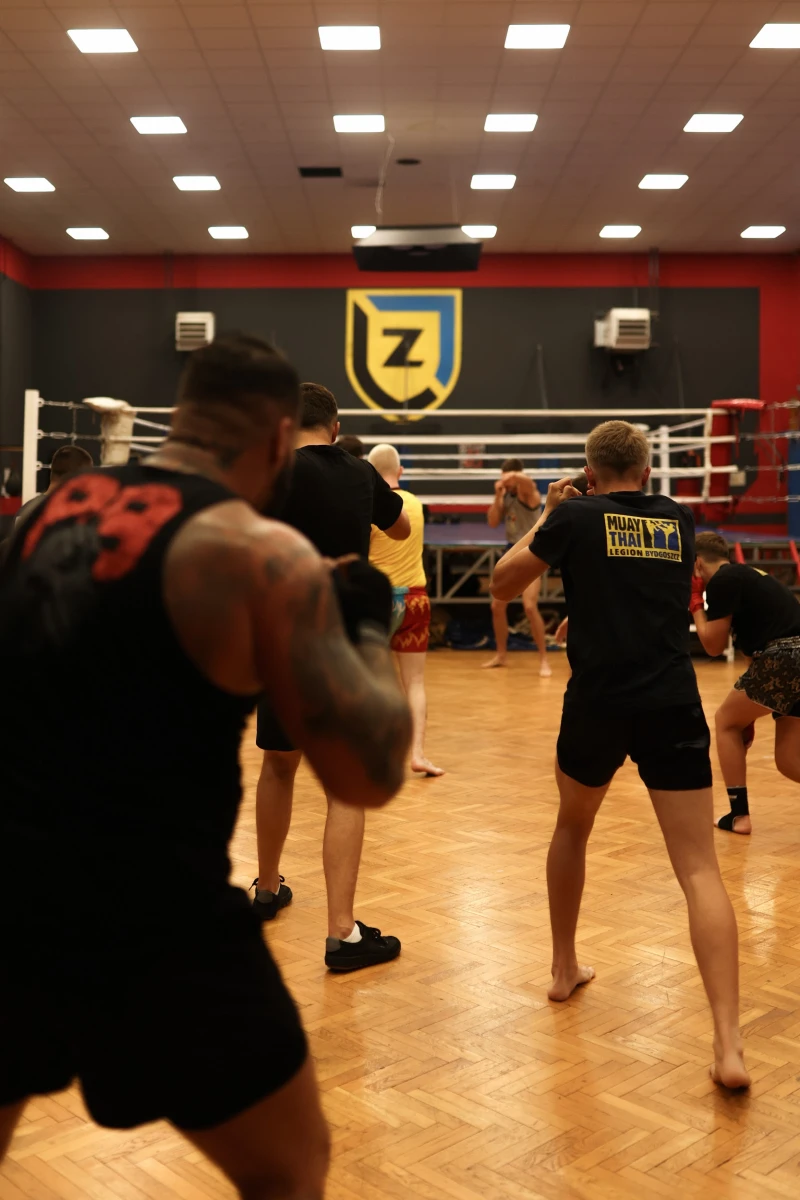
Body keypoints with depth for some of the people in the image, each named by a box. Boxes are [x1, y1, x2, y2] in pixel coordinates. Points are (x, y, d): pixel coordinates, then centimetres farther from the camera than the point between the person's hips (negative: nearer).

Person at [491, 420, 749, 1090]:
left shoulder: (575, 518, 3)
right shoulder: (679, 522, 14)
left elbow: (502, 585, 14)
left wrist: (546, 516, 23)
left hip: (597, 706, -1)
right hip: (673, 707, 1)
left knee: (572, 829, 26)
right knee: (699, 869, -2)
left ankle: (565, 970, 38)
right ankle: (728, 1045, -13)